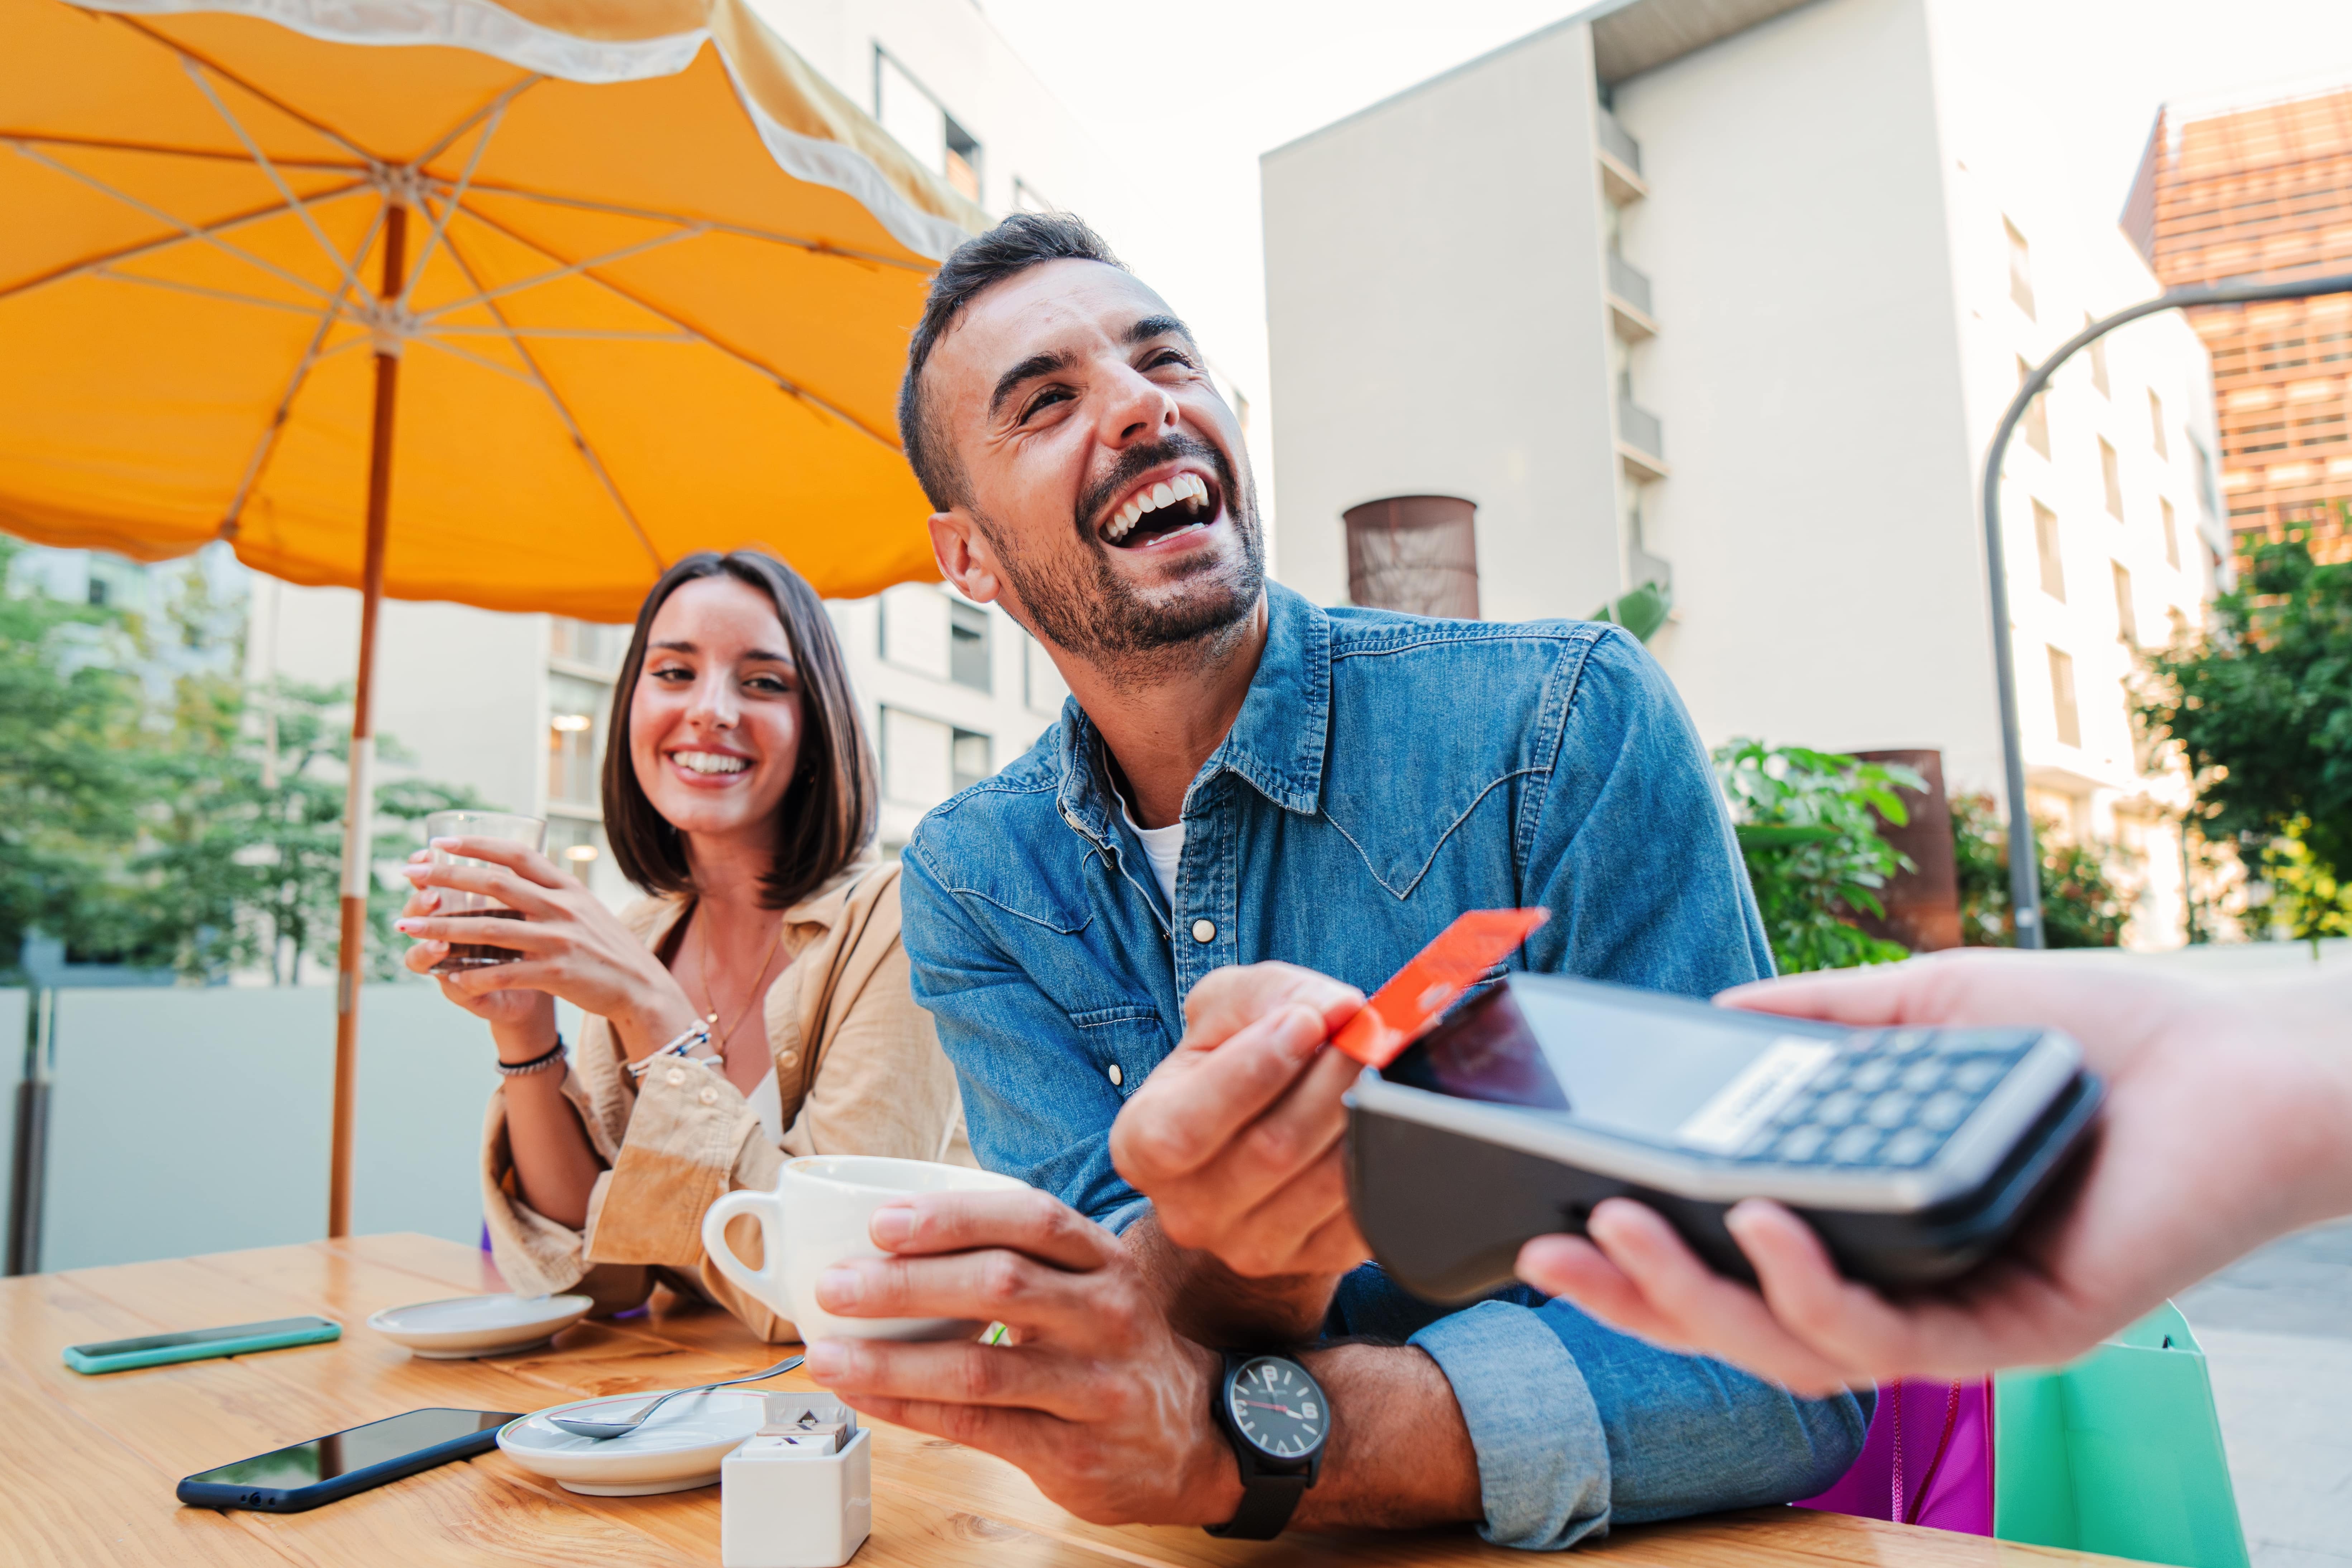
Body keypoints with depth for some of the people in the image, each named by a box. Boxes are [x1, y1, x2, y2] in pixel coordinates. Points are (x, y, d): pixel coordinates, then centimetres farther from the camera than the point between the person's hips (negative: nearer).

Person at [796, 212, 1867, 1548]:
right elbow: (1092, 1343, -11)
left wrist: (1240, 1440, -28)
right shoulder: (973, 884, -4)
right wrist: (1227, 1245, -33)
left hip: (1577, 1539, -1)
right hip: (1223, 1548, 2)